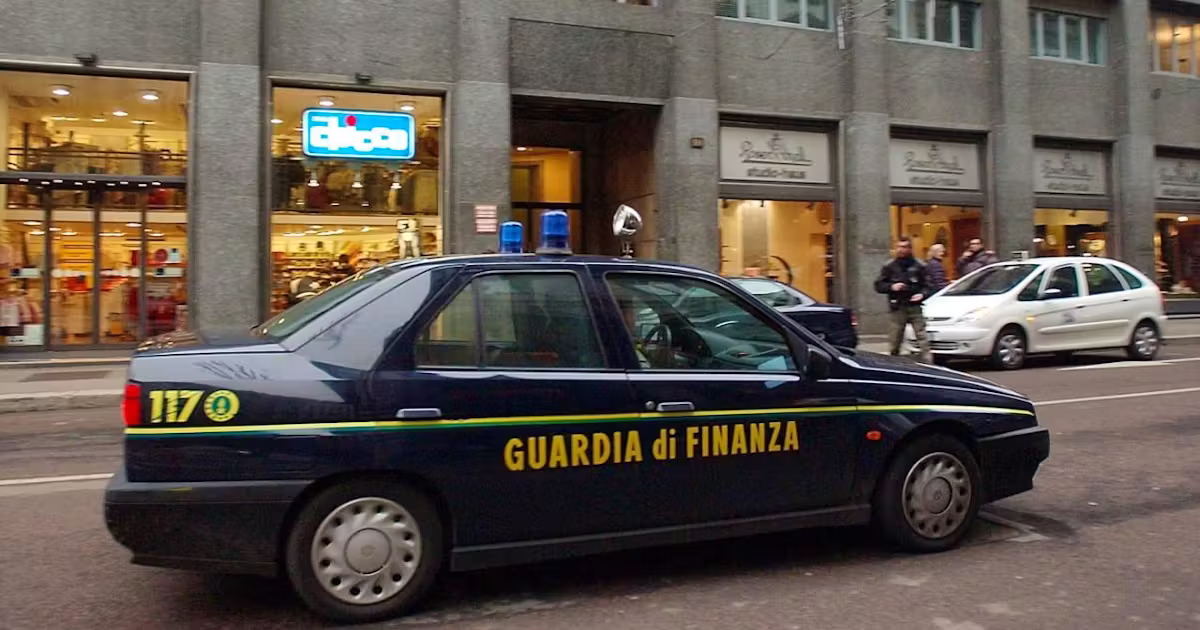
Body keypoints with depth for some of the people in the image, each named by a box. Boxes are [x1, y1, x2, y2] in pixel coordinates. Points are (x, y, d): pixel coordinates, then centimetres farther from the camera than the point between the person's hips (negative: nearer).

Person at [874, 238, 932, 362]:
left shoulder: (919, 266, 7)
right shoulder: (889, 266, 8)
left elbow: (927, 285, 10)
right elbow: (878, 285, 8)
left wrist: (922, 294, -11)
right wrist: (891, 287, -10)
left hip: (915, 307, -1)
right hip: (897, 308, 1)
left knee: (922, 337, -10)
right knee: (894, 340, 4)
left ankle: (928, 364, -12)